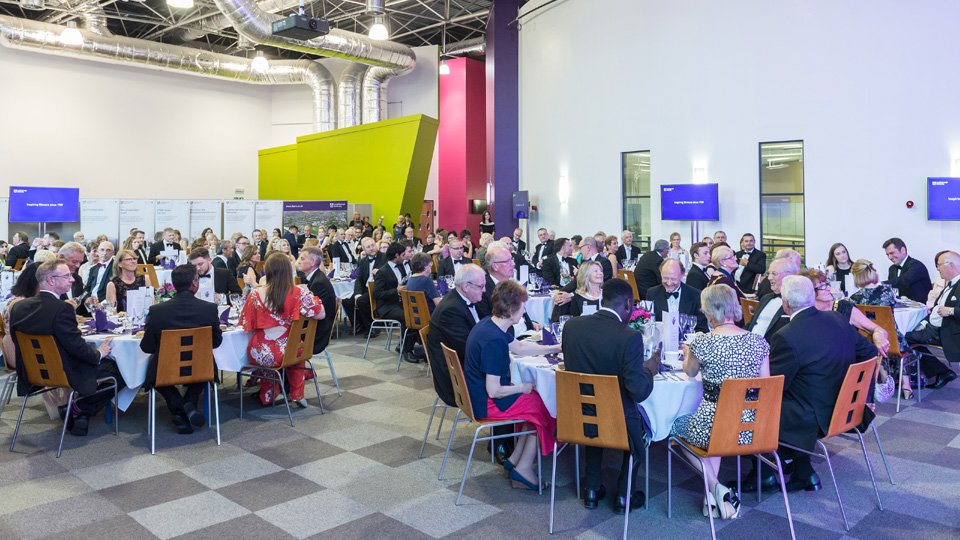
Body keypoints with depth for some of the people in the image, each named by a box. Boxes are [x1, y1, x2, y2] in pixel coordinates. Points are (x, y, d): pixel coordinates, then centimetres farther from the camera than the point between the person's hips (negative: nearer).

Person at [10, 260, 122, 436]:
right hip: (67, 374, -8)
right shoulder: (62, 309, -25)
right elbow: (77, 347, -24)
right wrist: (98, 353, -4)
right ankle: (78, 409, 5)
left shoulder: (19, 307, 0)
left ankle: (76, 413, 17)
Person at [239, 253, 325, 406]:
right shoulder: (298, 293, -11)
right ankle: (297, 395, 38)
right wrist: (309, 294, 8)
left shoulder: (255, 295, -7)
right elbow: (321, 314, -6)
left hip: (260, 355, 1)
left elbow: (246, 326, 2)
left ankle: (268, 396, 45)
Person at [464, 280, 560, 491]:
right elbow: (494, 391, -27)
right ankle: (523, 469, 11)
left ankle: (515, 459, 18)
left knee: (535, 401, 15)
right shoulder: (494, 341, -29)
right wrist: (522, 387, -10)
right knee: (545, 405, 4)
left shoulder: (489, 323, 2)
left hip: (478, 395, 9)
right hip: (487, 405, -9)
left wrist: (552, 348, 24)